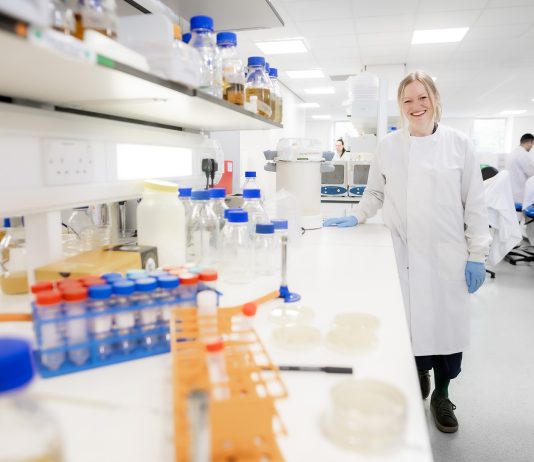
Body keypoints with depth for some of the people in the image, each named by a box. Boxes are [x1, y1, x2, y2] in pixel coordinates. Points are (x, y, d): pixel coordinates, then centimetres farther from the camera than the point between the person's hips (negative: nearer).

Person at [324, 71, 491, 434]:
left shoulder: (459, 144, 2)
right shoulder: (389, 146, 5)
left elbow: (474, 203, 2)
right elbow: (376, 193, 17)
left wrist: (478, 254, 0)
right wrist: (356, 218, 9)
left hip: (446, 255, 0)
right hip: (402, 254, 1)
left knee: (447, 322, 5)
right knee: (409, 321, 3)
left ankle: (441, 395, 29)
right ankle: (418, 376, 33)